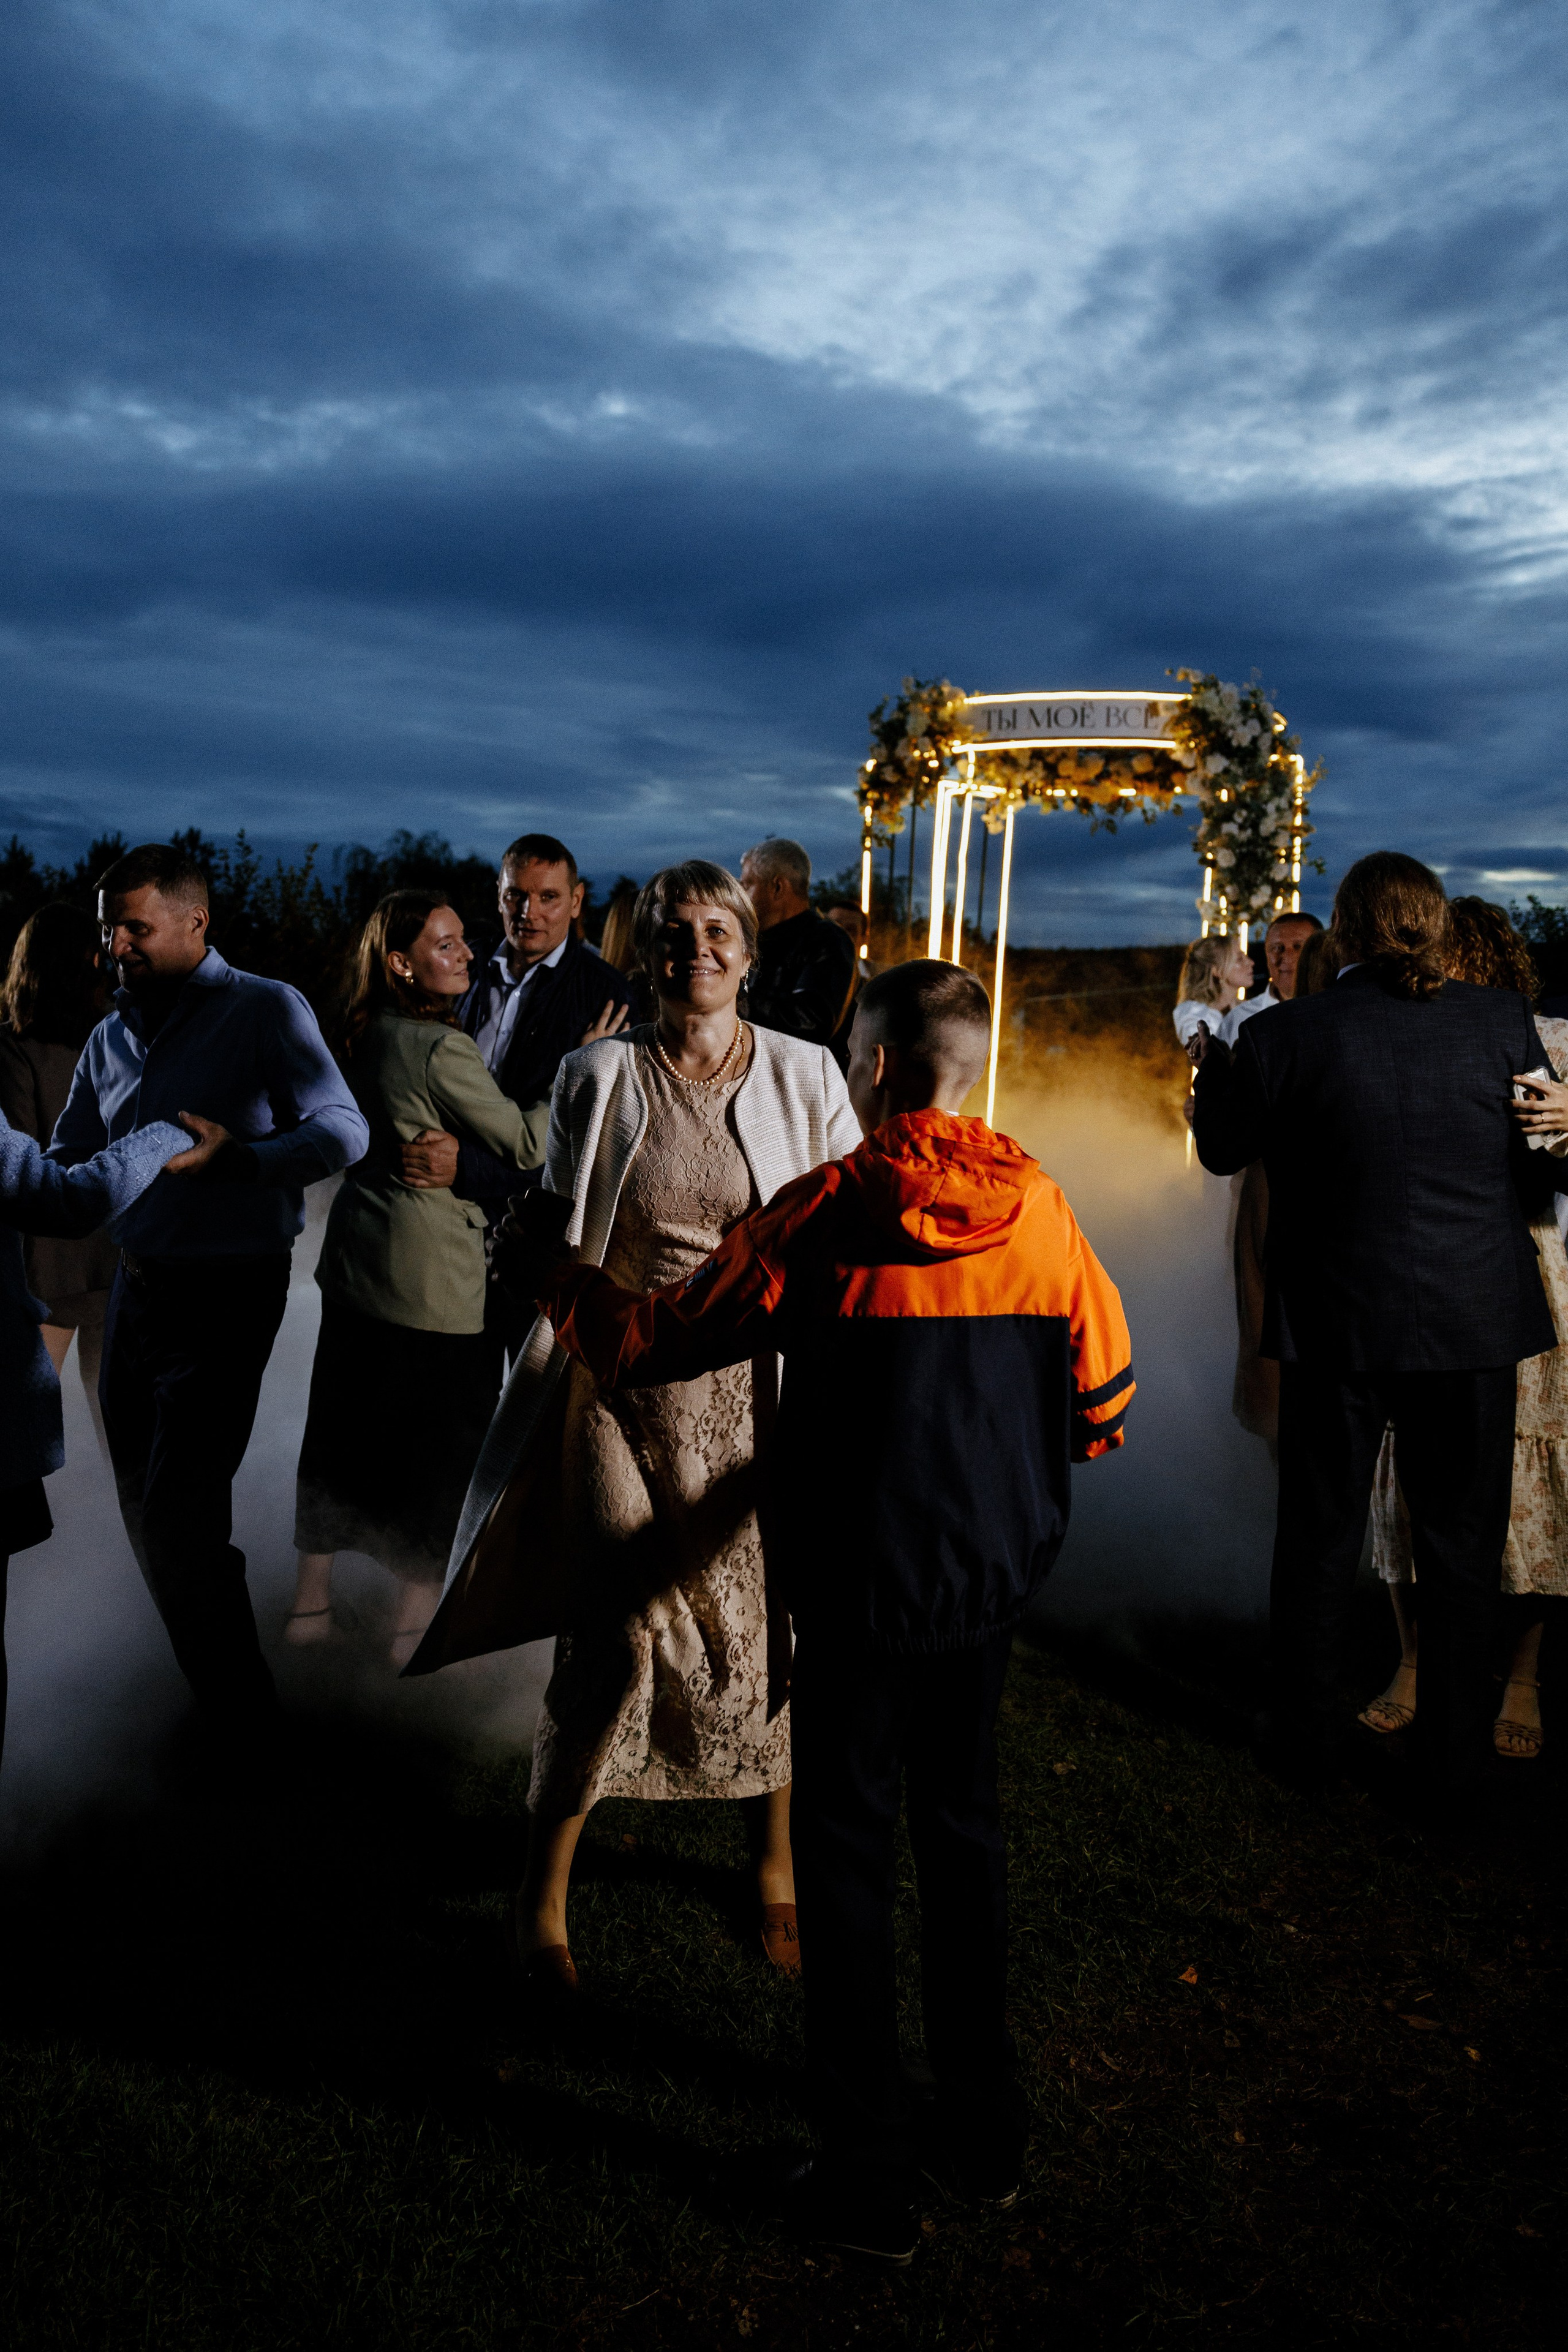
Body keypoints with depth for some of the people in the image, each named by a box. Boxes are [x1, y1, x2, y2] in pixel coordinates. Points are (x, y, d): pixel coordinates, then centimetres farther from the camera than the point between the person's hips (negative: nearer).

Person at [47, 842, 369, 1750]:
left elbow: (344, 1130, -19)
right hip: (136, 1289, 7)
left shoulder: (267, 1011, -11)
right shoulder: (112, 1036, 9)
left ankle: (241, 1717, 12)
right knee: (144, 1505, 15)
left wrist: (236, 1158, -33)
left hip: (227, 1293, -7)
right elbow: (67, 1164, 16)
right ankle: (200, 1675, 35)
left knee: (178, 1515, -6)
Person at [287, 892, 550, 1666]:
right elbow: (525, 1145, -16)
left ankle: (311, 1601, 29)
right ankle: (415, 1622, 17)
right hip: (431, 1276, -8)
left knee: (345, 1429, 16)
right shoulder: (440, 1049, -20)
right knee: (440, 1438, 6)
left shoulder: (369, 1036, 7)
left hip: (356, 1256, 8)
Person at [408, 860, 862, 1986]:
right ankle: (546, 1891, 21)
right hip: (630, 1394, -1)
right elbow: (562, 1244, 6)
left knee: (770, 1631, 9)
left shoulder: (805, 1076, 0)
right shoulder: (601, 1076, 0)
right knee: (618, 1639, -2)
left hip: (759, 1397, 1)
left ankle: (775, 1863, 34)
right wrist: (548, 1385, 6)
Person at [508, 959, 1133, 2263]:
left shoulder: (826, 1209, -14)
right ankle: (985, 2130, 33)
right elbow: (1102, 1384, 5)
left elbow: (660, 1338, -8)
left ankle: (872, 2176, 19)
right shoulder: (1035, 1205, -3)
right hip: (994, 1568, 5)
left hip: (862, 1576, -4)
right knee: (965, 1827, 20)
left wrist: (557, 1281, 9)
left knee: (850, 1848, 9)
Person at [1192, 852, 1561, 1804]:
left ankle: (1309, 1741, 28)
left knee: (1321, 1540, 15)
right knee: (1462, 1547, 15)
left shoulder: (1287, 1035, -12)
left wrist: (1215, 1044, 16)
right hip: (1476, 1324, 1)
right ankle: (1457, 1756, 26)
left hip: (1341, 1324, -1)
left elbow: (1222, 1147, 1)